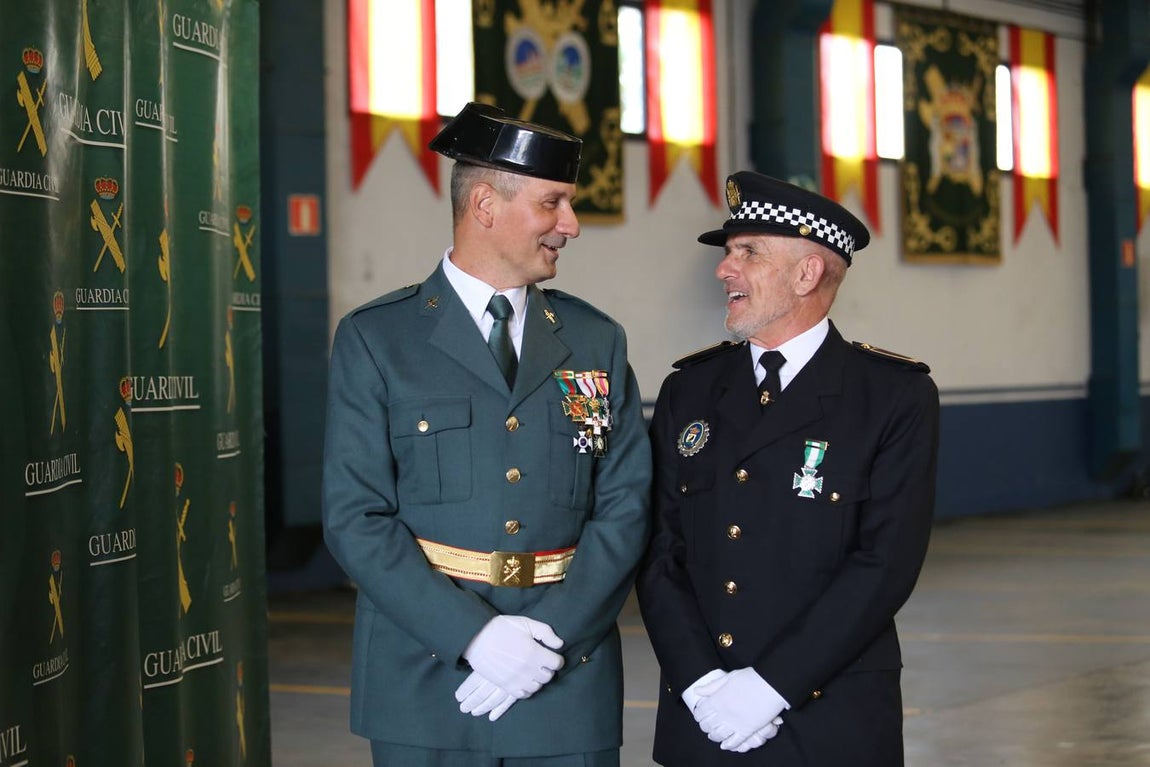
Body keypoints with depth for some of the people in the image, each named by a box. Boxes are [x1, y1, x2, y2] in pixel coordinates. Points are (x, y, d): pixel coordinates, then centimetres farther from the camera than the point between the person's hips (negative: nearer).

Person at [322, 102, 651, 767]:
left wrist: (555, 631, -12)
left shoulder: (597, 342, 9)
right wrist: (475, 635, -17)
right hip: (425, 684, -2)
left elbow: (626, 505, 3)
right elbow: (357, 518, -7)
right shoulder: (374, 340, -1)